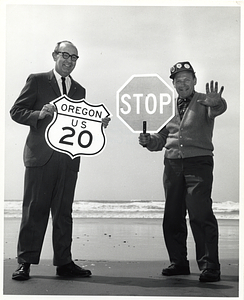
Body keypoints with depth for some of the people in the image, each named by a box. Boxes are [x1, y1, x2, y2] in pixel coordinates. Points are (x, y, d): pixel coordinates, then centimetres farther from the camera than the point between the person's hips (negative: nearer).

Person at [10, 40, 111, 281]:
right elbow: (16, 111, 0)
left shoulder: (79, 90, 19)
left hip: (69, 159, 4)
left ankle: (64, 263, 12)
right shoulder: (37, 81, 5)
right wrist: (39, 114, -17)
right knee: (34, 209, -2)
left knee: (64, 211, 7)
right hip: (41, 155, -4)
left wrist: (98, 124, 2)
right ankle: (25, 262, 5)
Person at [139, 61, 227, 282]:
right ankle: (178, 262, 20)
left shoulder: (203, 102, 2)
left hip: (198, 163, -5)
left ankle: (209, 266, -6)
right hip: (172, 165, 6)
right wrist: (148, 140, -1)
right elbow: (161, 139, 21)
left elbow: (217, 109, -22)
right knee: (172, 216, 8)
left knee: (200, 214, -12)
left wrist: (215, 102, -45)